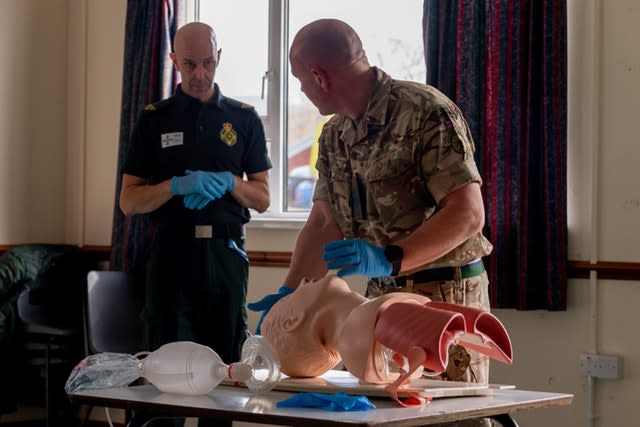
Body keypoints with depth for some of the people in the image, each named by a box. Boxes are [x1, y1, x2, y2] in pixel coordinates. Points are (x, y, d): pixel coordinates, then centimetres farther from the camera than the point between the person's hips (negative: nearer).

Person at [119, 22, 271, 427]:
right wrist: (177, 185, -16)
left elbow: (262, 199, 9)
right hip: (172, 252, -1)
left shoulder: (244, 119, 8)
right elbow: (129, 201, 2)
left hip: (226, 253, 1)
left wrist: (227, 182, -11)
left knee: (224, 364, 5)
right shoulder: (155, 119, 6)